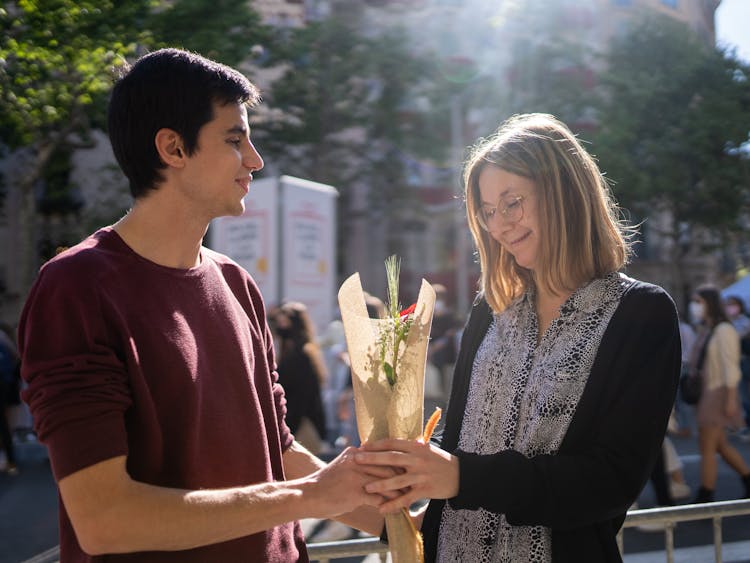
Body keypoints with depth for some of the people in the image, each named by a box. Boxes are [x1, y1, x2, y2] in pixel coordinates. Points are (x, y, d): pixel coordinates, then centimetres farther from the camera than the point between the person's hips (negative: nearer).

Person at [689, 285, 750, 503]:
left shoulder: (724, 330, -14)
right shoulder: (705, 330, 12)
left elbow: (731, 367, -17)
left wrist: (731, 400, -19)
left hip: (718, 393, -9)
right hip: (706, 393, 9)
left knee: (707, 447, -3)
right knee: (721, 445, 15)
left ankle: (705, 498, 5)